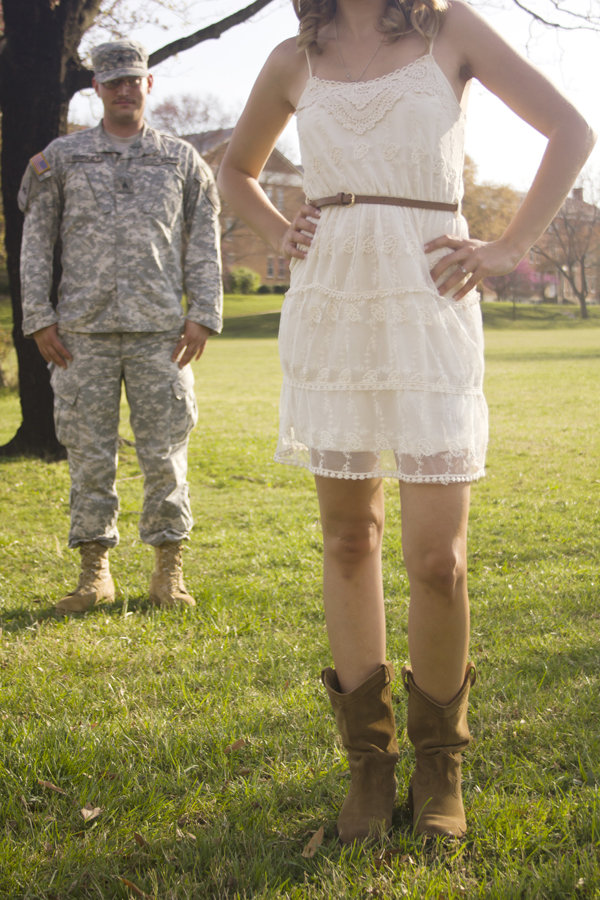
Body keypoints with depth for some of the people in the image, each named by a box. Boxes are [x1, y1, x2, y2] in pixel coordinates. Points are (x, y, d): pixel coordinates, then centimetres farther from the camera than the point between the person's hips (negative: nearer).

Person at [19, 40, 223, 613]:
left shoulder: (181, 160, 13)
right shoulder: (62, 158, 11)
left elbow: (204, 243, 10)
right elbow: (36, 242, 9)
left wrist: (203, 316, 0)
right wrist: (38, 319, 0)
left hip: (159, 331, 0)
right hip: (84, 331, 0)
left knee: (164, 451, -1)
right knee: (89, 453, 1)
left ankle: (168, 570, 9)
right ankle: (95, 570, 10)